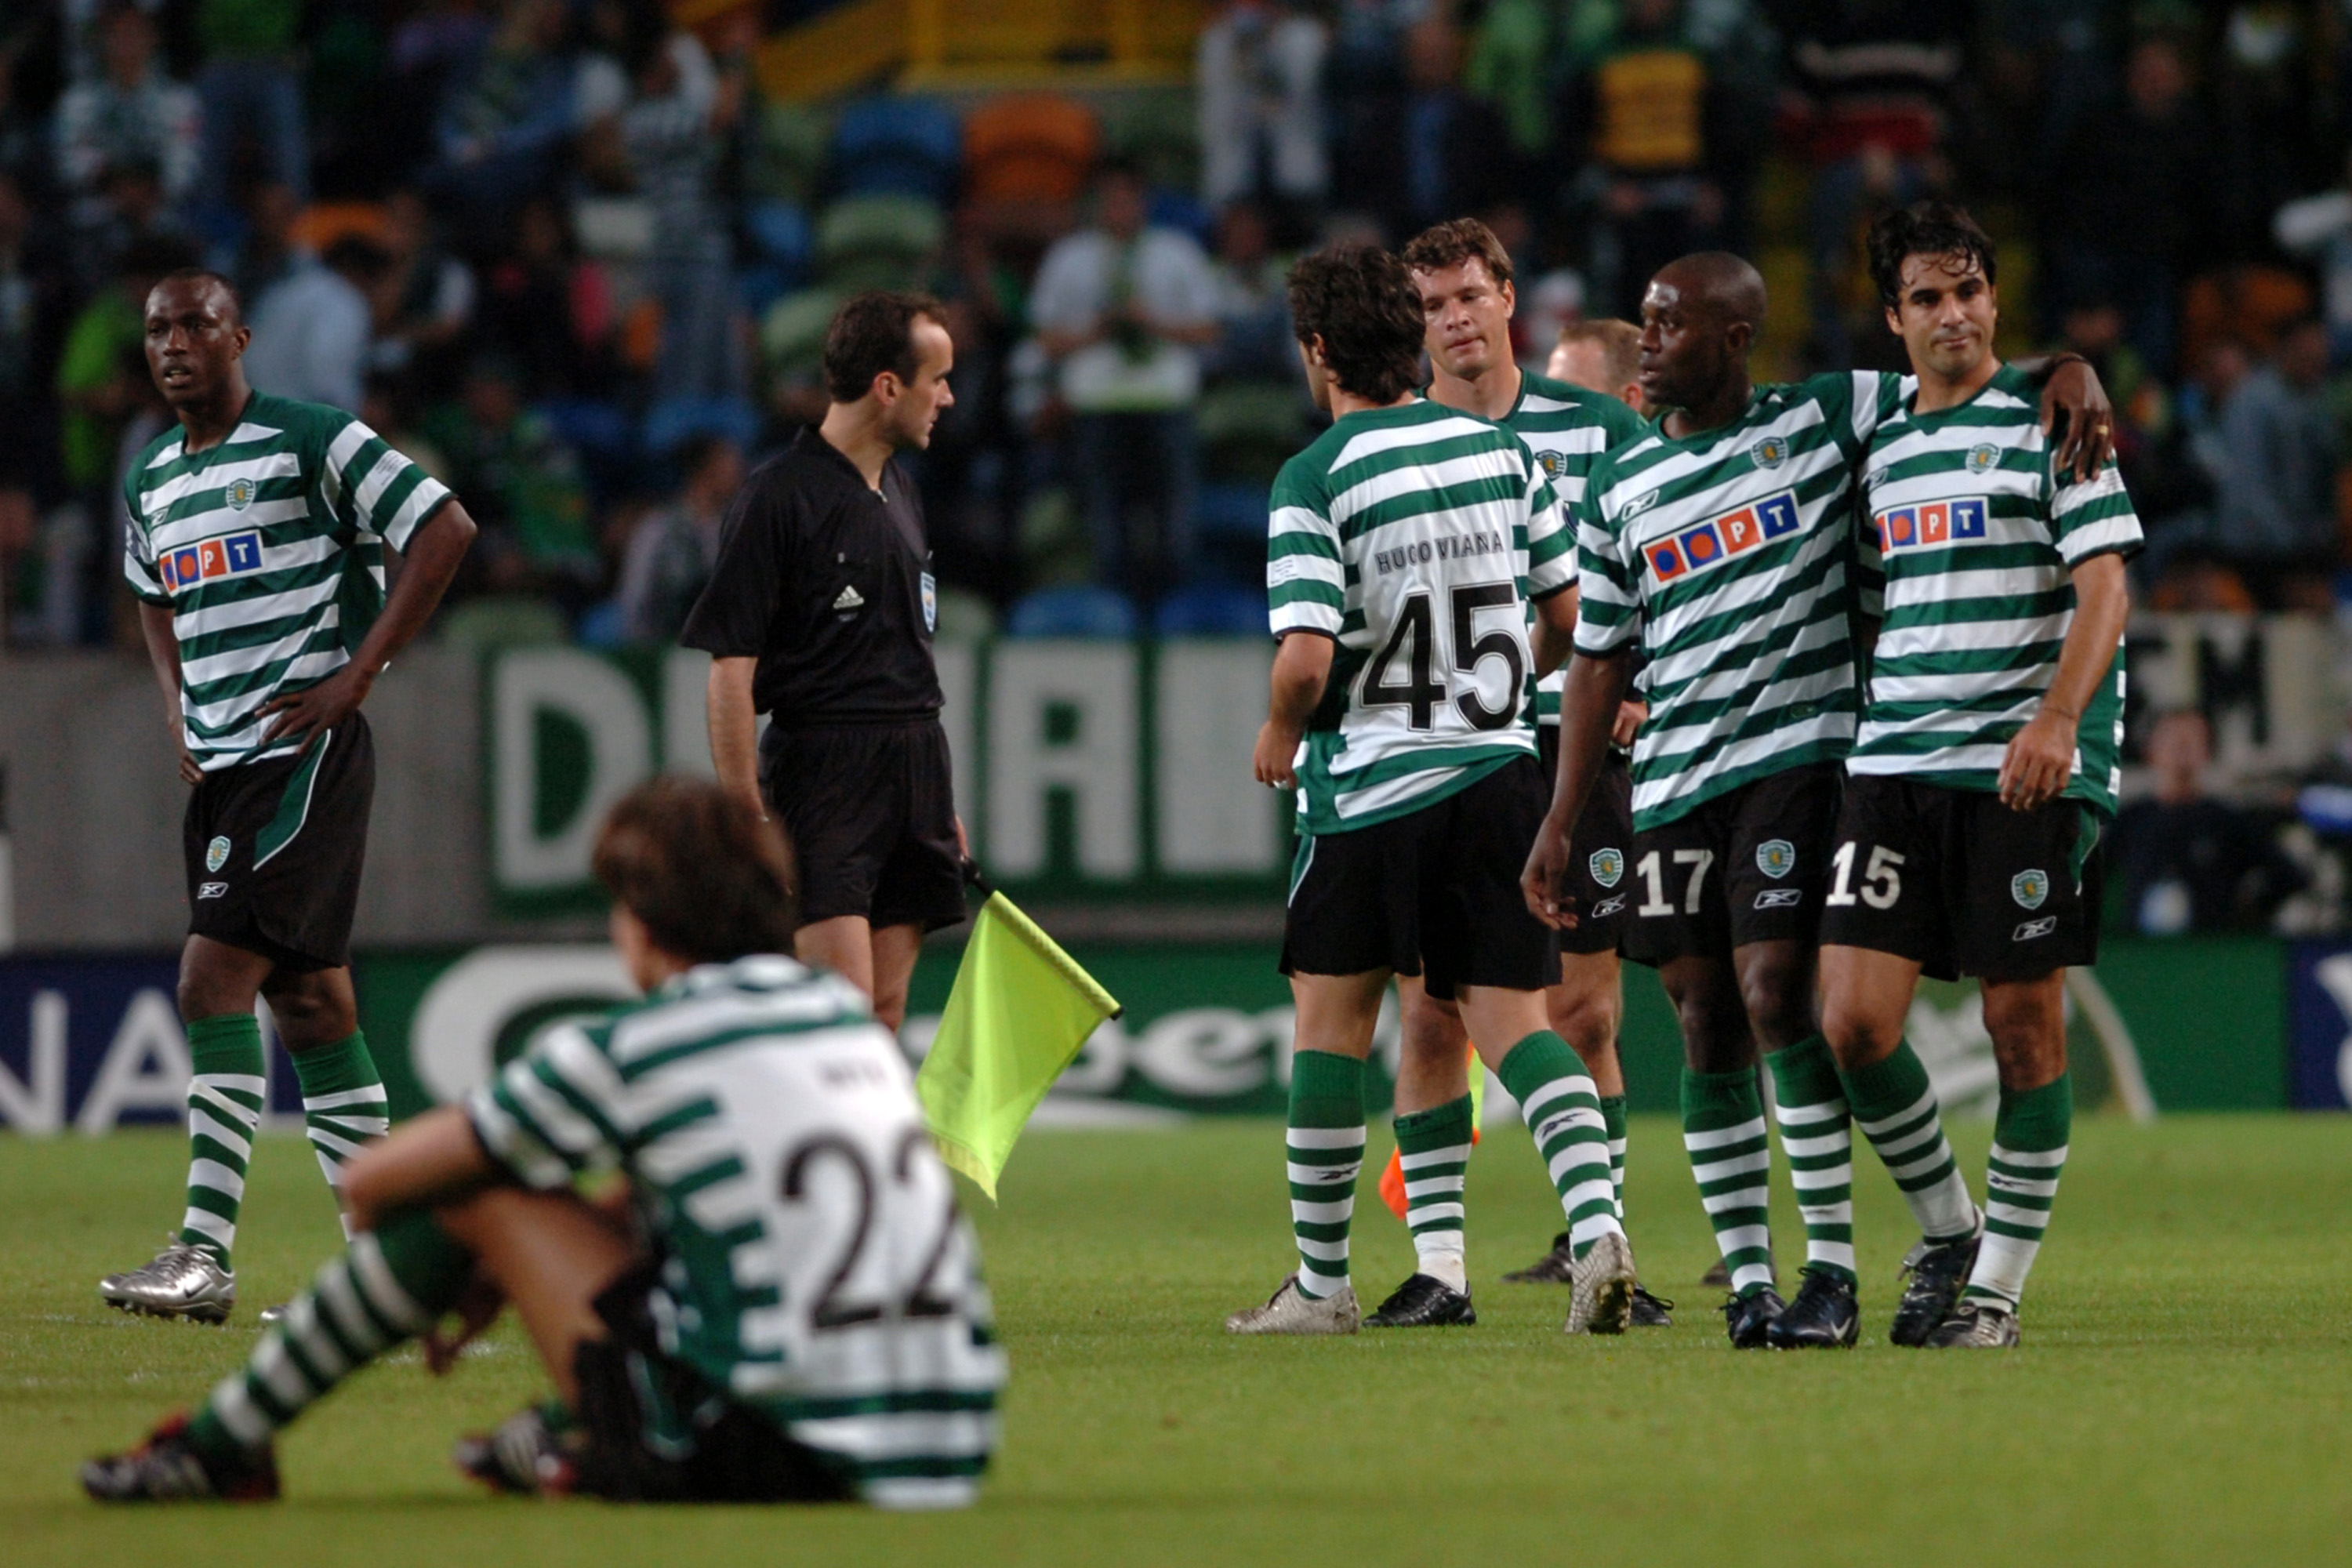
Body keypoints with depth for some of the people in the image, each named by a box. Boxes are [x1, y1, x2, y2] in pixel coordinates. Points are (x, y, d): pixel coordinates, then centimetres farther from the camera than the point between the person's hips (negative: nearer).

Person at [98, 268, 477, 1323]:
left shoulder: (313, 441, -8)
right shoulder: (150, 479, 15)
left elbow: (444, 529, -10)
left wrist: (357, 675, -13)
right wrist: (178, 708, 16)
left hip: (307, 751, -8)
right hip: (220, 762, 8)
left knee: (214, 979, -16)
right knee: (305, 996, 8)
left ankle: (206, 1255, -18)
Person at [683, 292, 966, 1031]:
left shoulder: (900, 491, 17)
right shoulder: (779, 496, -9)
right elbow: (731, 670, -12)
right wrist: (746, 816, -17)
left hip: (914, 771, 8)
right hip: (821, 769, -8)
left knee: (885, 1013, 4)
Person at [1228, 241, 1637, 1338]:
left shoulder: (1315, 481, -11)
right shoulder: (1502, 451, 5)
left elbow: (1307, 656, -20)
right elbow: (1570, 616, 10)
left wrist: (1281, 734, 1)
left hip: (1367, 789, -4)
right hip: (1495, 772, 4)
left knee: (1332, 1018, 10)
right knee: (1508, 1018, 2)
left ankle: (1321, 1282, 15)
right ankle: (1597, 1225, -20)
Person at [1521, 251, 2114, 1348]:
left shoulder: (1825, 419, 2)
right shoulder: (1619, 488, 12)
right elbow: (1600, 661, 15)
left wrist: (2072, 377, -15)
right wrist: (1559, 824, 11)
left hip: (1800, 754, -4)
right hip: (1671, 784, 4)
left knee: (1775, 999, -15)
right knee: (1708, 1028, 2)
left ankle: (1829, 1260, -5)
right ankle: (1747, 1277, 8)